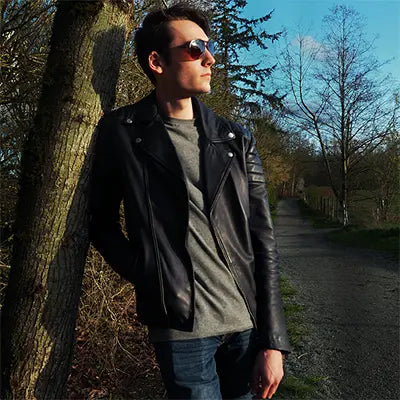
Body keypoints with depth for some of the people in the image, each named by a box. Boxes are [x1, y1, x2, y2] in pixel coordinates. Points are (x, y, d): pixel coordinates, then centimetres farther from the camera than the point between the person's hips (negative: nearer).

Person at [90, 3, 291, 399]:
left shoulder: (236, 139, 4)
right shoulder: (121, 132, -3)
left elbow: (263, 241, 2)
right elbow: (101, 220, 8)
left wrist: (273, 341, -1)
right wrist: (144, 275, -5)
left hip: (248, 321, 3)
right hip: (181, 327, -3)